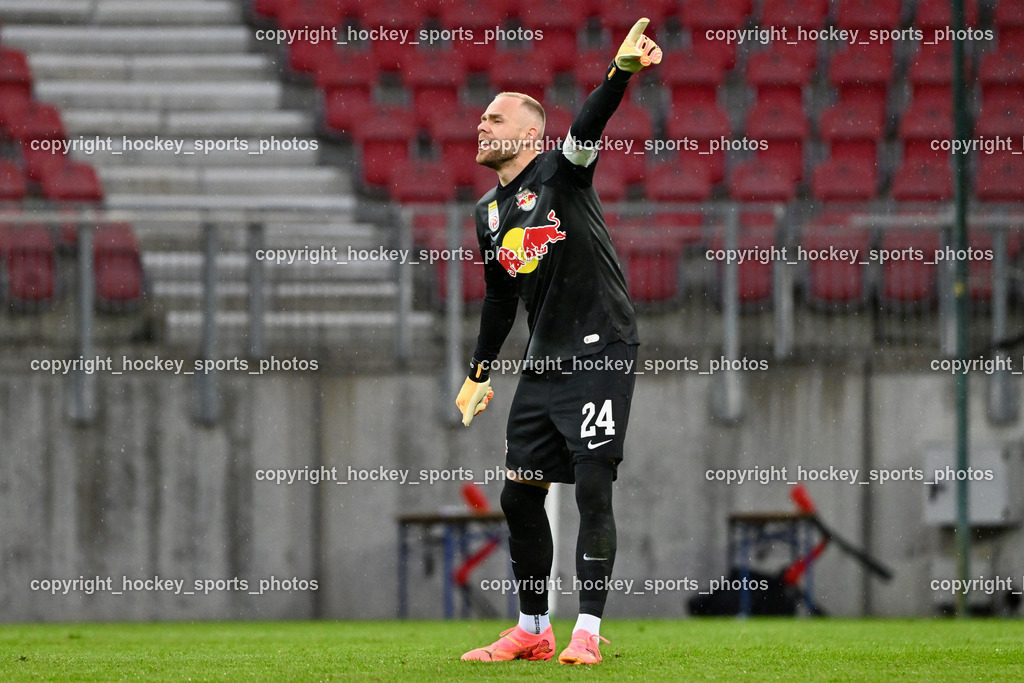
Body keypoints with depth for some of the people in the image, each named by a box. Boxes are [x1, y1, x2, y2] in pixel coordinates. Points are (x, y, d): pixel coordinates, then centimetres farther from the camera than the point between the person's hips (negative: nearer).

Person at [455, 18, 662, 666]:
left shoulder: (561, 171, -6)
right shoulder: (488, 211, 14)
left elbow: (590, 126, -27)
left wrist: (622, 70, -46)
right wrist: (480, 373, 27)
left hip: (601, 353, -7)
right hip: (543, 365, 7)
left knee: (593, 491, -10)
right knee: (520, 496, 7)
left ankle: (587, 632, -7)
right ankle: (532, 630, 18)